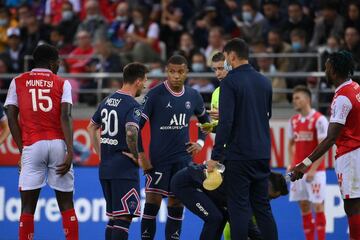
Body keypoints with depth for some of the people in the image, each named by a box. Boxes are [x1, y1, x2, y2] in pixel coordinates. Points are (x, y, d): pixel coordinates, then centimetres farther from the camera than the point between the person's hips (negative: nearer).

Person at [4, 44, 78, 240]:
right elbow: (65, 117, -6)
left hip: (32, 145, 0)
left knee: (27, 206, 2)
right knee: (66, 204, 8)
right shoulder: (62, 83, 7)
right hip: (58, 144, 0)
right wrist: (70, 152, -11)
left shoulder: (18, 82, 10)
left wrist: (22, 149, 7)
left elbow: (11, 118, 3)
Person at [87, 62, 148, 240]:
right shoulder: (133, 106, -13)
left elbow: (91, 128, 23)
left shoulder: (107, 101, 12)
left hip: (105, 168, 8)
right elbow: (131, 133, -30)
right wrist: (136, 156, -14)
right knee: (124, 217, -8)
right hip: (124, 169, -8)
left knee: (113, 217, 16)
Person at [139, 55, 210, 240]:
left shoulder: (193, 96, 6)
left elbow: (205, 120, 24)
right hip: (158, 159, -4)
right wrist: (142, 156, -12)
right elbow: (137, 126, -9)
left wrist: (200, 142, 10)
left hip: (183, 159, 4)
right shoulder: (155, 94, -9)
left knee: (177, 203, 6)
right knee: (153, 200, -8)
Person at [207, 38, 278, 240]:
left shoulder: (230, 82, -10)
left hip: (239, 155, -6)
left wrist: (216, 156, -13)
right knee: (263, 207, 11)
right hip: (263, 154, 6)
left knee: (239, 209, -2)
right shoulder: (265, 82, 10)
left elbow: (226, 122, -17)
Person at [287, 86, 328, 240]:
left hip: (315, 171, -6)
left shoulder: (319, 120, -9)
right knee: (304, 207, 5)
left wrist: (313, 170, -19)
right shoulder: (293, 121, 10)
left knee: (317, 206, -4)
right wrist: (291, 164, 6)